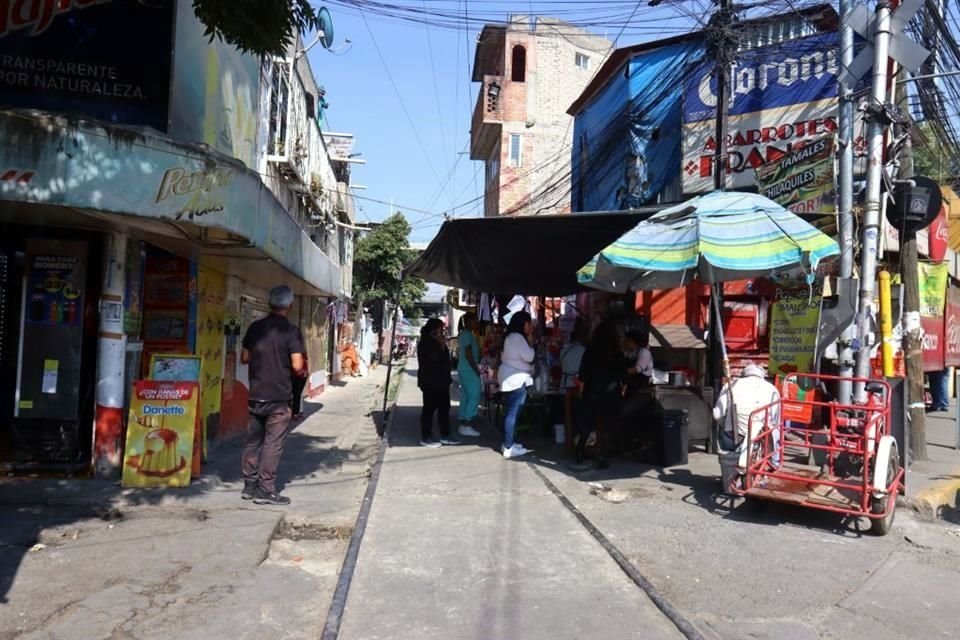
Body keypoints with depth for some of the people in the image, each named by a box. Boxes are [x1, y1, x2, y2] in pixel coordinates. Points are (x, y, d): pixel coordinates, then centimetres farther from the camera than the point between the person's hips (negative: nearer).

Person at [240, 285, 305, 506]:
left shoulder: (255, 327, 4)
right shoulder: (291, 331, -11)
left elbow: (244, 358, 10)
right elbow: (297, 365, -16)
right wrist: (304, 364, 5)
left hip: (255, 395, 5)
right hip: (279, 397, -5)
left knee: (252, 440, 13)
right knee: (273, 443, 0)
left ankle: (249, 486, 20)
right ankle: (265, 490, 2)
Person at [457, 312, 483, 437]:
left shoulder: (462, 334, 16)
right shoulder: (468, 334, -14)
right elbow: (469, 355, -19)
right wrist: (477, 371, -17)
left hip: (463, 369, 10)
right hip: (469, 370, -10)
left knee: (465, 397, 11)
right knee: (474, 397, -8)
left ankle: (463, 424, 13)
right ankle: (466, 425, -8)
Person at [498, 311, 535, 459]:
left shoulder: (512, 337, 17)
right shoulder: (517, 337, -16)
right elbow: (529, 356, -20)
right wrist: (530, 341, -6)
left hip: (512, 379, 11)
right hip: (516, 379, -11)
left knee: (511, 413, 15)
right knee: (513, 413, -9)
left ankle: (508, 443, 22)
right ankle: (508, 448, -8)